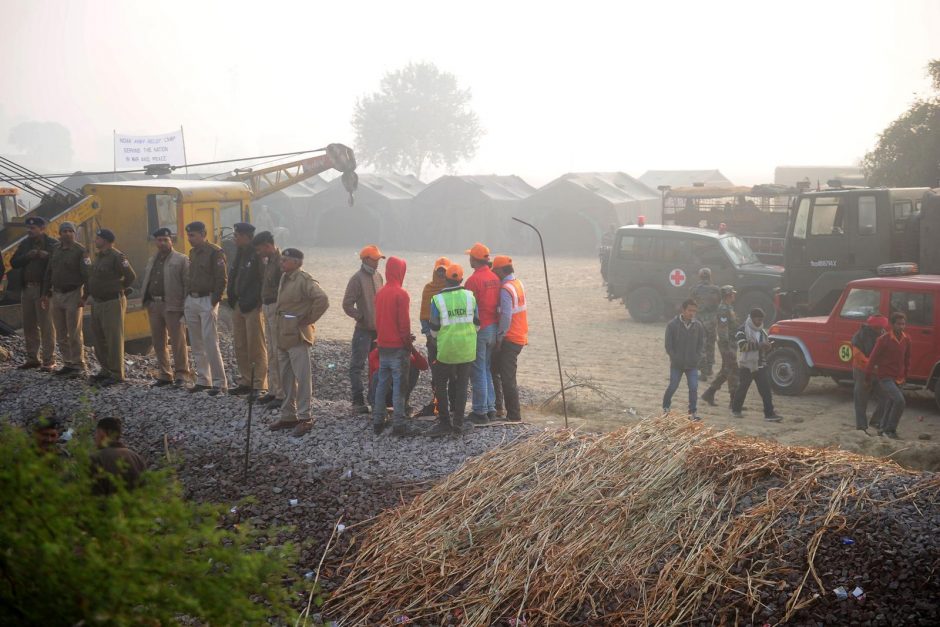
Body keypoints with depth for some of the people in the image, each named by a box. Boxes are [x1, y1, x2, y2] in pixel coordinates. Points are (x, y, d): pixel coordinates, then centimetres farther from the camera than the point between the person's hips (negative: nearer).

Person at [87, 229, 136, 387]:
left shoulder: (117, 257, -16)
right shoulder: (99, 256, 13)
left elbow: (131, 276, -19)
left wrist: (120, 289, -5)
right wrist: (88, 294, 13)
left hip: (112, 303, -10)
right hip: (97, 302, 10)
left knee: (114, 340, -5)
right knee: (99, 338, 16)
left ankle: (117, 374, 0)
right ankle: (106, 369, 27)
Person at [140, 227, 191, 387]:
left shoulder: (181, 259, -3)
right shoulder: (151, 261, 18)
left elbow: (187, 283, -8)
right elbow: (145, 282, 20)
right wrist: (146, 301, 8)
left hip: (173, 306, -7)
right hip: (154, 305, 7)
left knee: (178, 342, -4)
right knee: (158, 342, 10)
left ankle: (181, 375, 1)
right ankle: (164, 375, 18)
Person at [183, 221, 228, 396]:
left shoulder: (215, 252, -10)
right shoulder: (193, 252, 14)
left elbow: (222, 279, -12)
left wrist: (214, 301, -16)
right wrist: (187, 297, 13)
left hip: (207, 301, -8)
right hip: (191, 301, 8)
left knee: (210, 342, -11)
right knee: (196, 344, 10)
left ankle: (219, 383, -8)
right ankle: (203, 380, 17)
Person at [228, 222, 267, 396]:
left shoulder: (257, 255, -14)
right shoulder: (240, 254, 15)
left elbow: (262, 281, -18)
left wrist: (251, 303, -17)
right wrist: (232, 298, 9)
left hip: (253, 308, -9)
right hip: (239, 306, 9)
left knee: (256, 348, -5)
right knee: (240, 346, 12)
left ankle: (259, 386, -1)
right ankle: (245, 382, 19)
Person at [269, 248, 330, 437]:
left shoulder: (304, 280, -15)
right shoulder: (284, 278, 12)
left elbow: (322, 300, -26)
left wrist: (308, 319, -15)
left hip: (297, 336, -9)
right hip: (283, 335, 9)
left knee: (302, 378, -4)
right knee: (286, 378, 15)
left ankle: (305, 418, 0)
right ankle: (288, 415, 23)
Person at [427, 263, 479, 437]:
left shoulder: (438, 300, -10)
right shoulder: (470, 296, -3)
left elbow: (434, 330, -3)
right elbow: (477, 324, 5)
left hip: (446, 349, -2)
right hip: (467, 349, 2)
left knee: (442, 386, 10)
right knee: (462, 385, 10)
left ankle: (444, 423, 6)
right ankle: (458, 423, 10)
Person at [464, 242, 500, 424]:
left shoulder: (474, 280, -16)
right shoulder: (495, 278, 6)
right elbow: (498, 305, 11)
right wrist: (496, 326, 17)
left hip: (479, 329, -7)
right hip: (493, 328, 7)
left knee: (478, 371, 0)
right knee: (487, 369, 17)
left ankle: (480, 411, 3)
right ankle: (490, 407, 21)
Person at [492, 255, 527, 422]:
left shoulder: (506, 289, -17)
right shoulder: (518, 283, 11)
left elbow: (506, 316, -21)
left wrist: (500, 338, -15)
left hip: (510, 339, -9)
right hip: (520, 337, 9)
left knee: (507, 378, -4)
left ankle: (514, 415, -2)